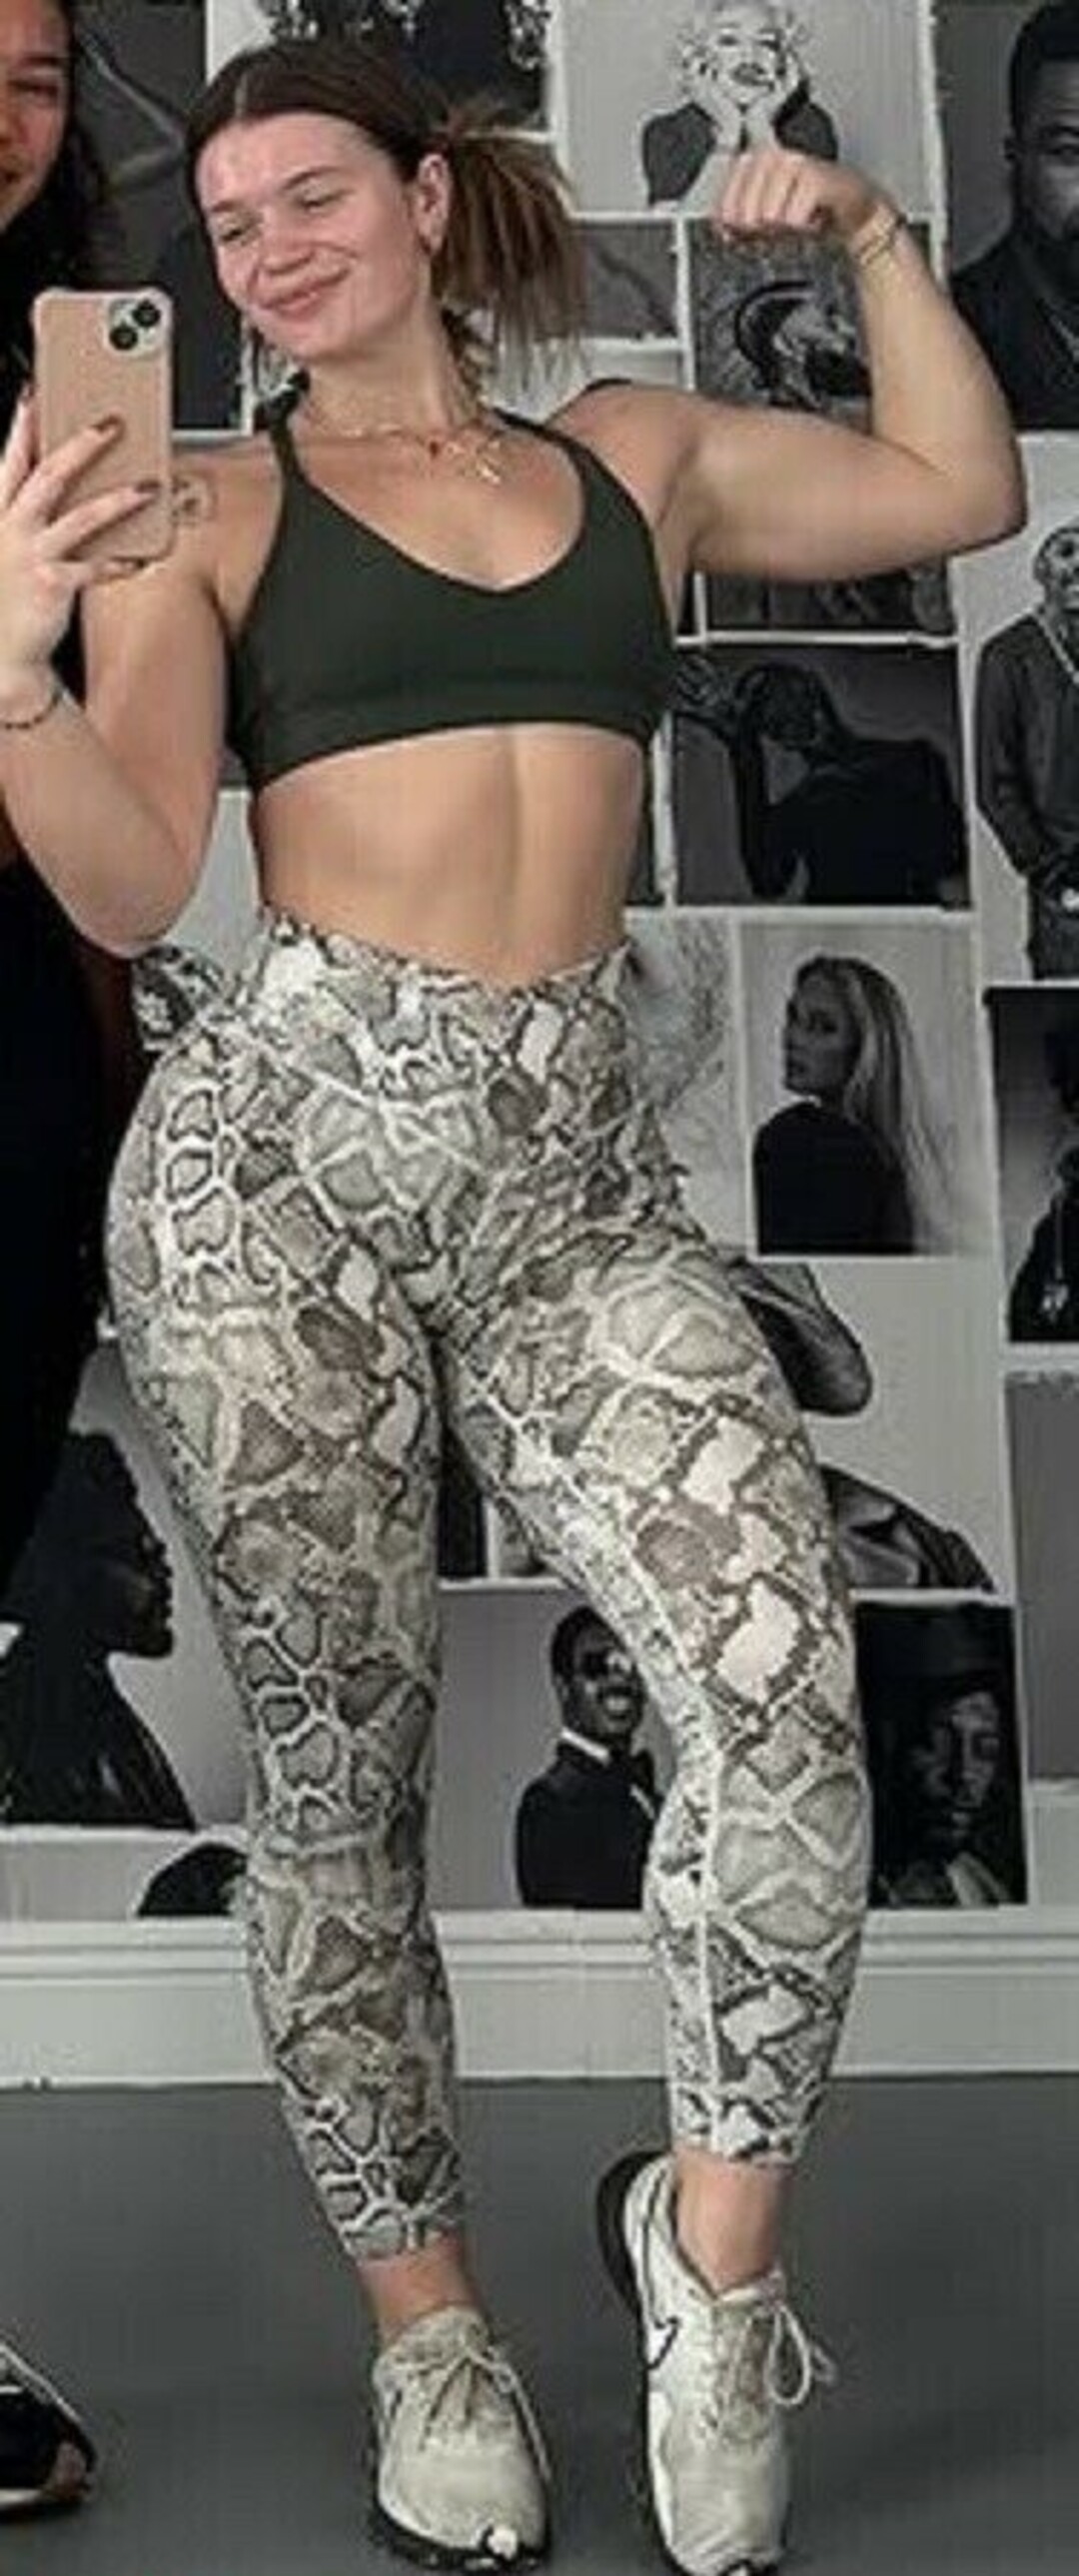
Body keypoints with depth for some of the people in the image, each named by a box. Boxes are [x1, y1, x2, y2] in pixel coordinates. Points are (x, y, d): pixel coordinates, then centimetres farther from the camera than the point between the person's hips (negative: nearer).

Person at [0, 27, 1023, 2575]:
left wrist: (873, 230, 21)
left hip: (577, 1160, 2)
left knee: (790, 1692, -16)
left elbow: (963, 486, 25)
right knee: (339, 1768, 2)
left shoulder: (638, 452, 16)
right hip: (283, 1144, -2)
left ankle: (715, 2227, 7)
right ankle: (427, 2314, 21)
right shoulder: (211, 511, 6)